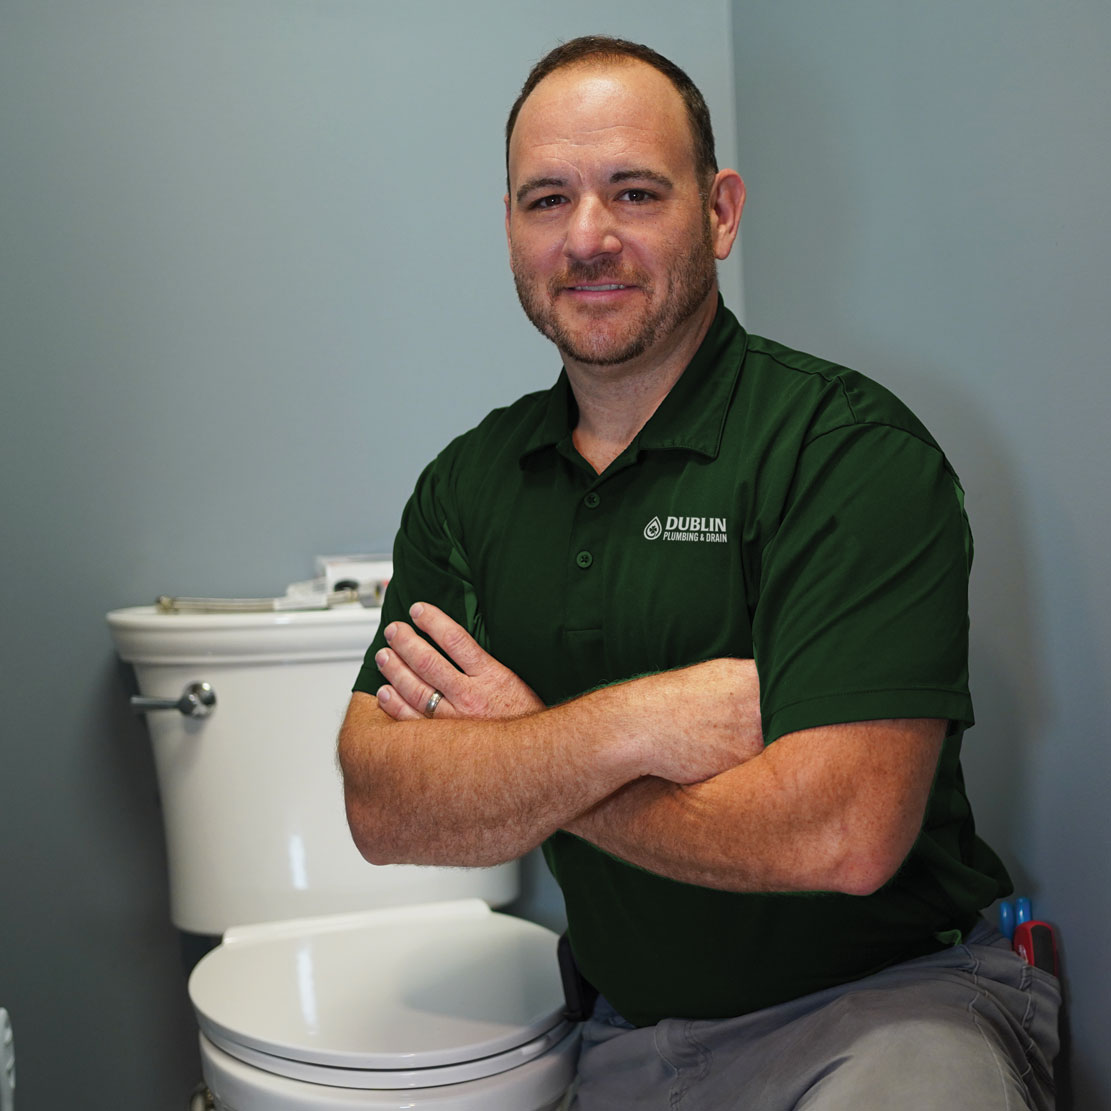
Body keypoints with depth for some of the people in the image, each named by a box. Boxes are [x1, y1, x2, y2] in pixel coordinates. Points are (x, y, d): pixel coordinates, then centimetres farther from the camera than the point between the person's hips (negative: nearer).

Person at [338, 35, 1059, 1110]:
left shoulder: (849, 446, -13)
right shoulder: (466, 483, 4)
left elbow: (840, 835, -24)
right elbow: (381, 810, -4)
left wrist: (510, 757, -12)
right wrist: (631, 726, -21)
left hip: (888, 1000, -6)